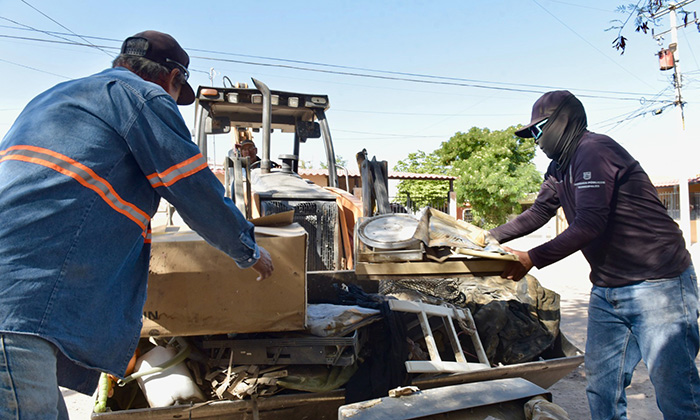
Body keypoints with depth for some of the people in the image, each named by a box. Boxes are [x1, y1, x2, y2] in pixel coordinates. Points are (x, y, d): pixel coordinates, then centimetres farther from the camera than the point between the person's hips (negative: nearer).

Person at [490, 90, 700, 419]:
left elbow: (589, 223, -22)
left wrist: (531, 259, -18)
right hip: (607, 293, 9)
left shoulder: (594, 150, -15)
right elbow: (538, 213, 23)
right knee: (601, 390, 9)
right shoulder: (559, 169, 15)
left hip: (658, 285, -9)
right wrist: (488, 237, 18)